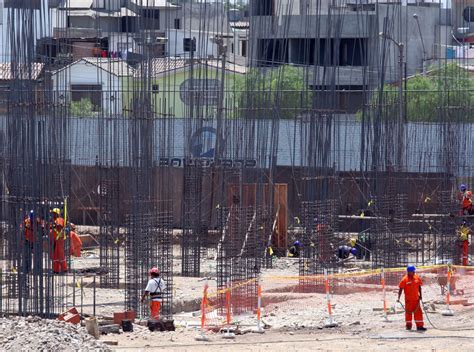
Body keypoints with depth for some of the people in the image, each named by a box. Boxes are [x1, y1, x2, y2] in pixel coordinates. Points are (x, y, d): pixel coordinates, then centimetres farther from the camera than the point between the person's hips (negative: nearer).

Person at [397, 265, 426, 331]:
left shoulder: (417, 278, 4)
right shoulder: (405, 279, -10)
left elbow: (419, 287, 14)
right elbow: (400, 289, -9)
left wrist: (420, 295, 10)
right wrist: (399, 298, -15)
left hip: (416, 299, 4)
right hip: (408, 299, -4)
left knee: (418, 312, 2)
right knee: (408, 312, 4)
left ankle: (419, 326, 6)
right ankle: (408, 326, 15)